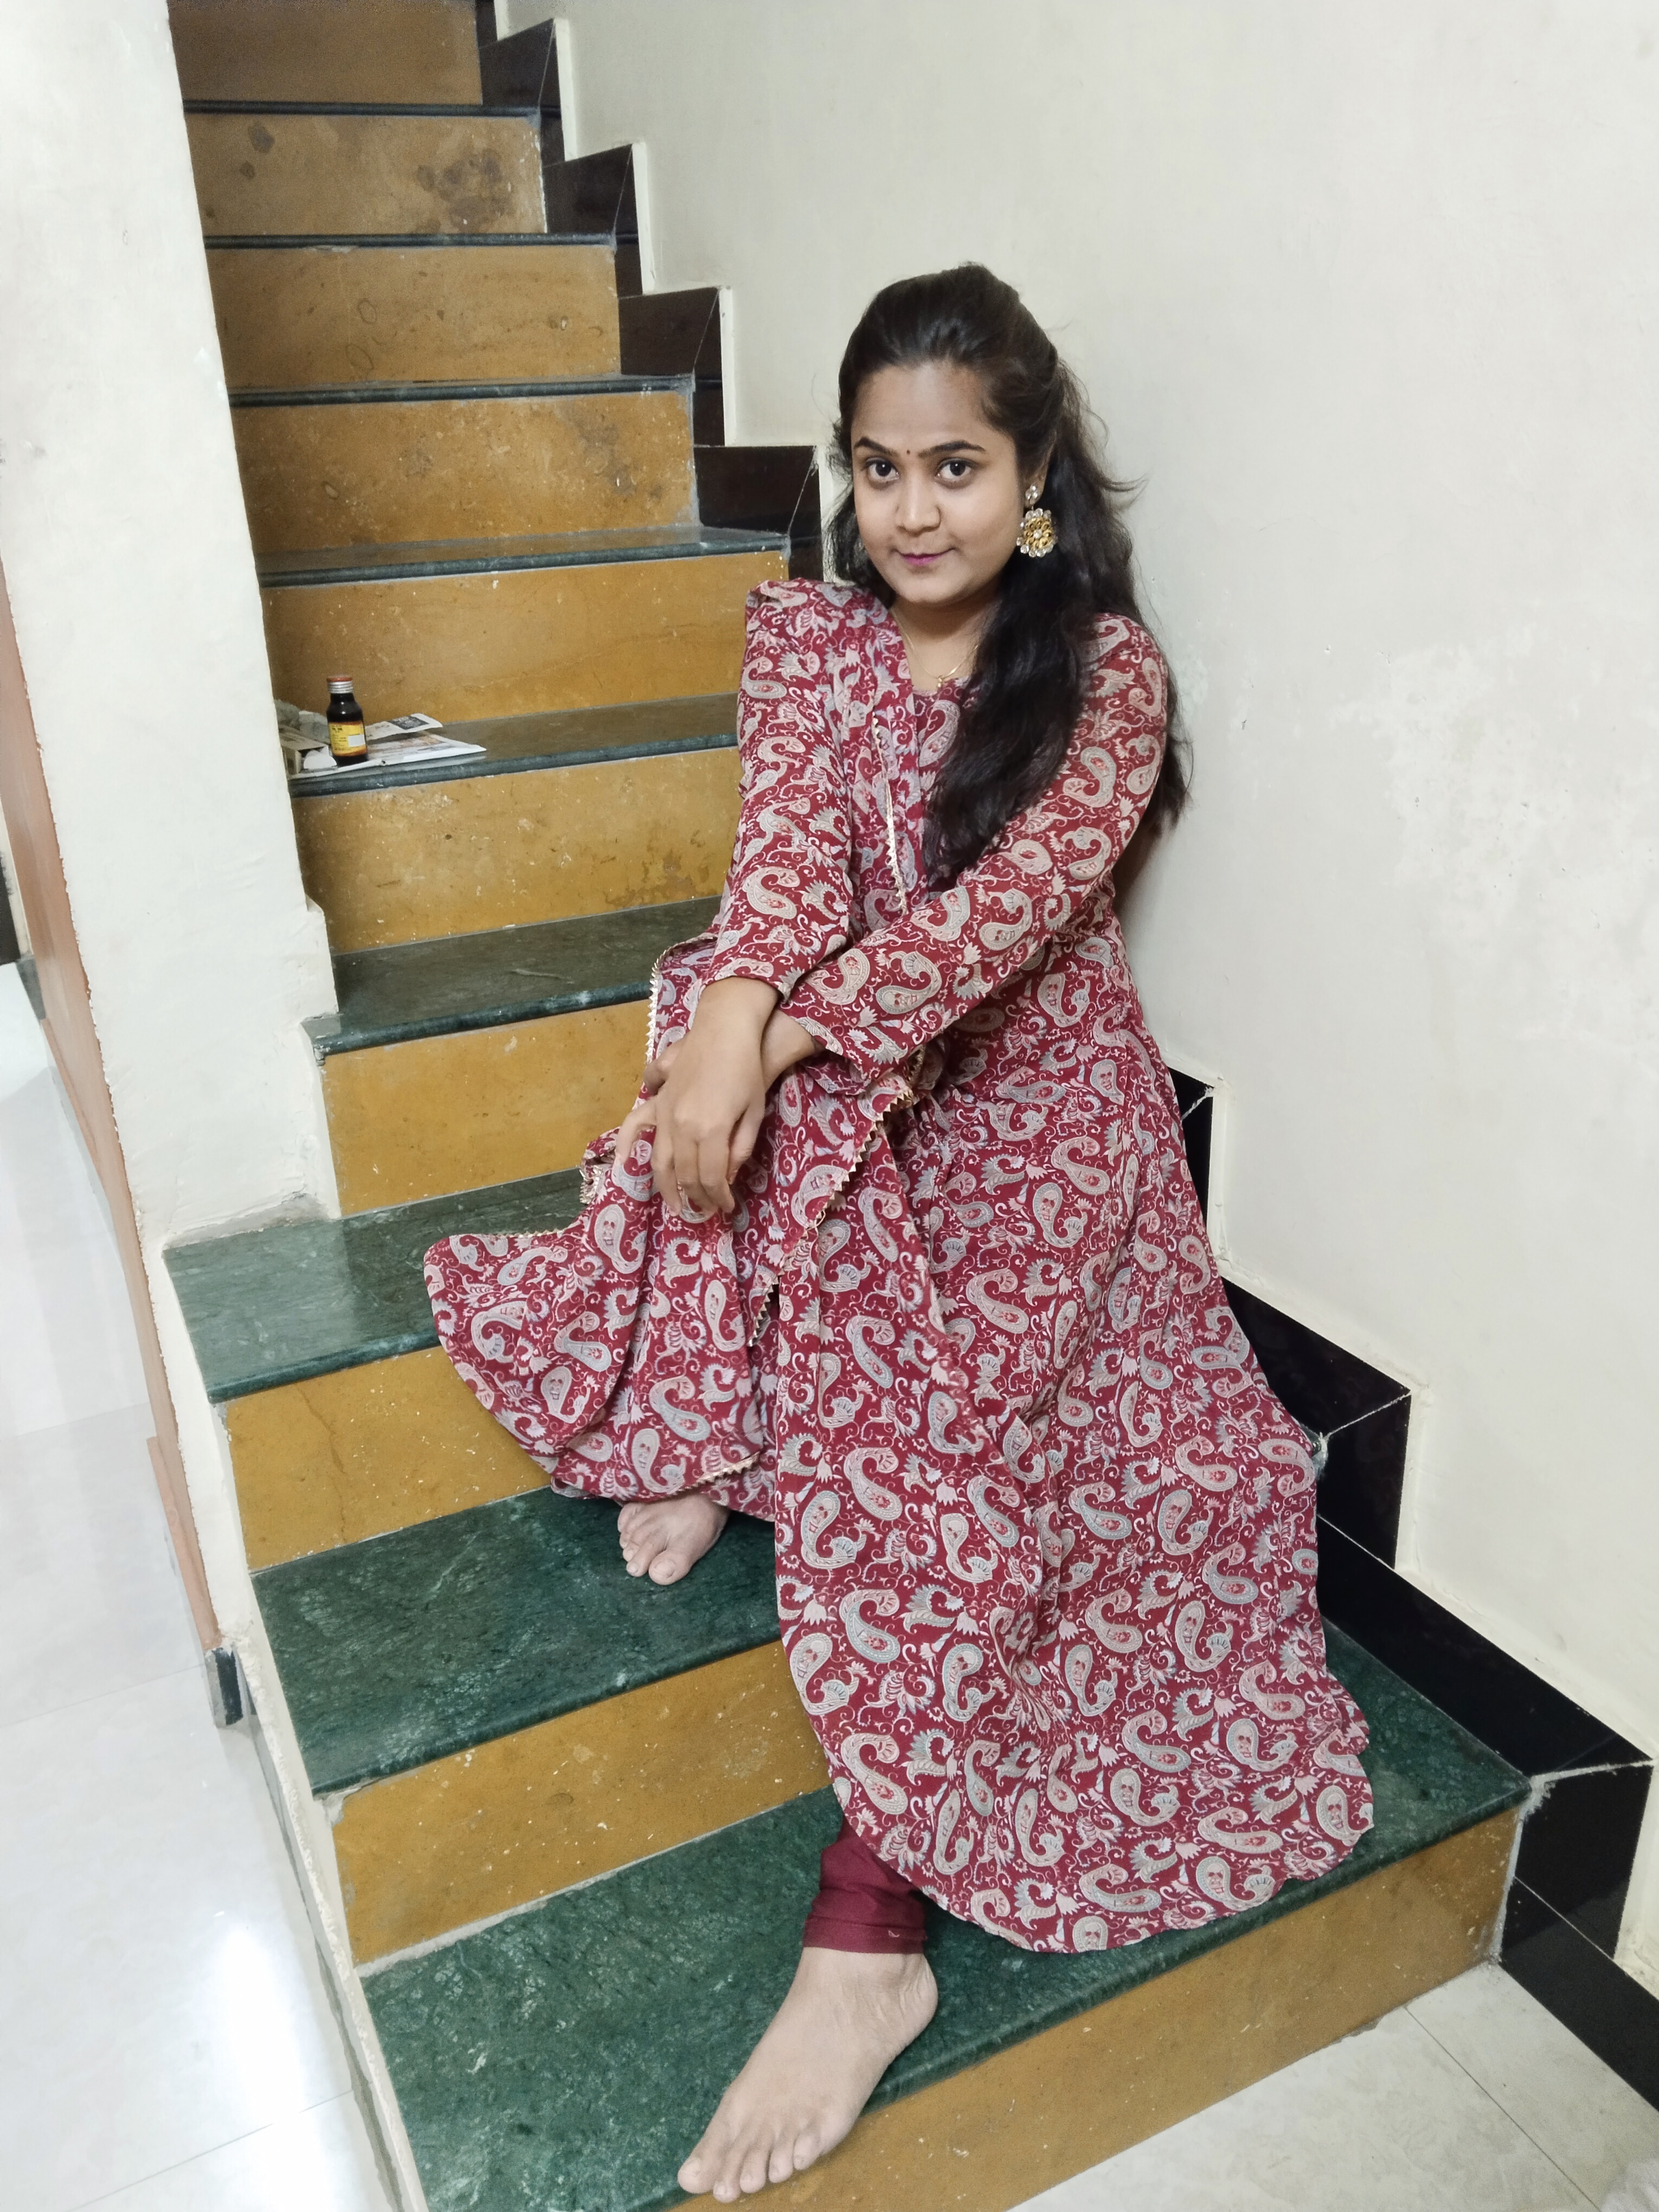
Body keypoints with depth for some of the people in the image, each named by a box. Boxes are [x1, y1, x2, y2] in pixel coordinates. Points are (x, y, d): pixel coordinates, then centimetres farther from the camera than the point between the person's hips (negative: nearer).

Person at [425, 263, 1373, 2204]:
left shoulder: (1106, 667, -3)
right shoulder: (805, 636, 8)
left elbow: (1013, 899, -18)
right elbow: (789, 844, -10)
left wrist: (779, 1033, -30)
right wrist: (727, 1021, -32)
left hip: (1030, 1097, -2)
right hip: (830, 1082, 3)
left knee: (934, 1425, -25)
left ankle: (872, 1926, -21)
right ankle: (701, 1434, -7)